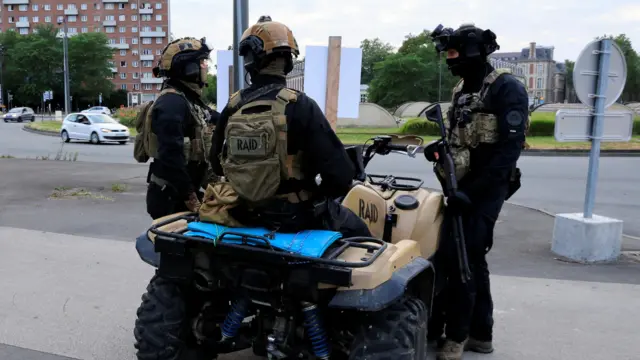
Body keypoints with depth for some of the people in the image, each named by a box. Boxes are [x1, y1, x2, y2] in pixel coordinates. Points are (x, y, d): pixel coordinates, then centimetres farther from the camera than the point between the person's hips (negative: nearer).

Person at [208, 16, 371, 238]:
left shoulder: (232, 107, -4)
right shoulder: (300, 106, -19)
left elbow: (217, 164, 9)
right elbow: (339, 170, -21)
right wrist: (321, 197, 0)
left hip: (246, 213, 5)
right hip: (295, 214, -5)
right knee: (357, 229, 18)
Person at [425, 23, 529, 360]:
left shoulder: (507, 88, -10)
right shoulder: (462, 88, 16)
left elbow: (509, 150, -19)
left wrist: (473, 192, -23)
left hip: (484, 189, -8)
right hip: (460, 185, 9)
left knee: (454, 259, -8)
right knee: (471, 260, 13)